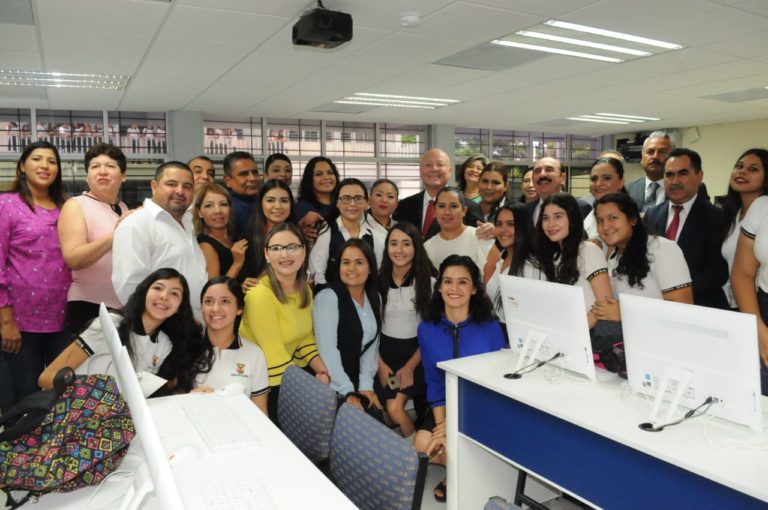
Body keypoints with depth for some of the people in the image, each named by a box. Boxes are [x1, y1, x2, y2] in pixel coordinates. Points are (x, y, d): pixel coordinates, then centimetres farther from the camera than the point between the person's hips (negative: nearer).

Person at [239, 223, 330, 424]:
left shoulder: (305, 290, 2)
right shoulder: (259, 295, -22)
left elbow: (305, 339, 9)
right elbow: (276, 359, -21)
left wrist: (324, 373, -5)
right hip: (263, 385, -7)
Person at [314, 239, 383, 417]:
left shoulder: (374, 298, 6)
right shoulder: (328, 297, -15)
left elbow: (372, 345, 4)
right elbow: (328, 349, -19)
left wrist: (366, 385, -6)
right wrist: (347, 392, -20)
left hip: (355, 378, 6)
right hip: (329, 385, -5)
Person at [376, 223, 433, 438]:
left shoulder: (428, 282, -8)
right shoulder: (379, 281, 0)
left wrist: (410, 367, -10)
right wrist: (380, 364, -5)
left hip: (416, 353, -3)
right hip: (386, 352, 3)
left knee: (395, 408, -17)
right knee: (390, 410, -9)